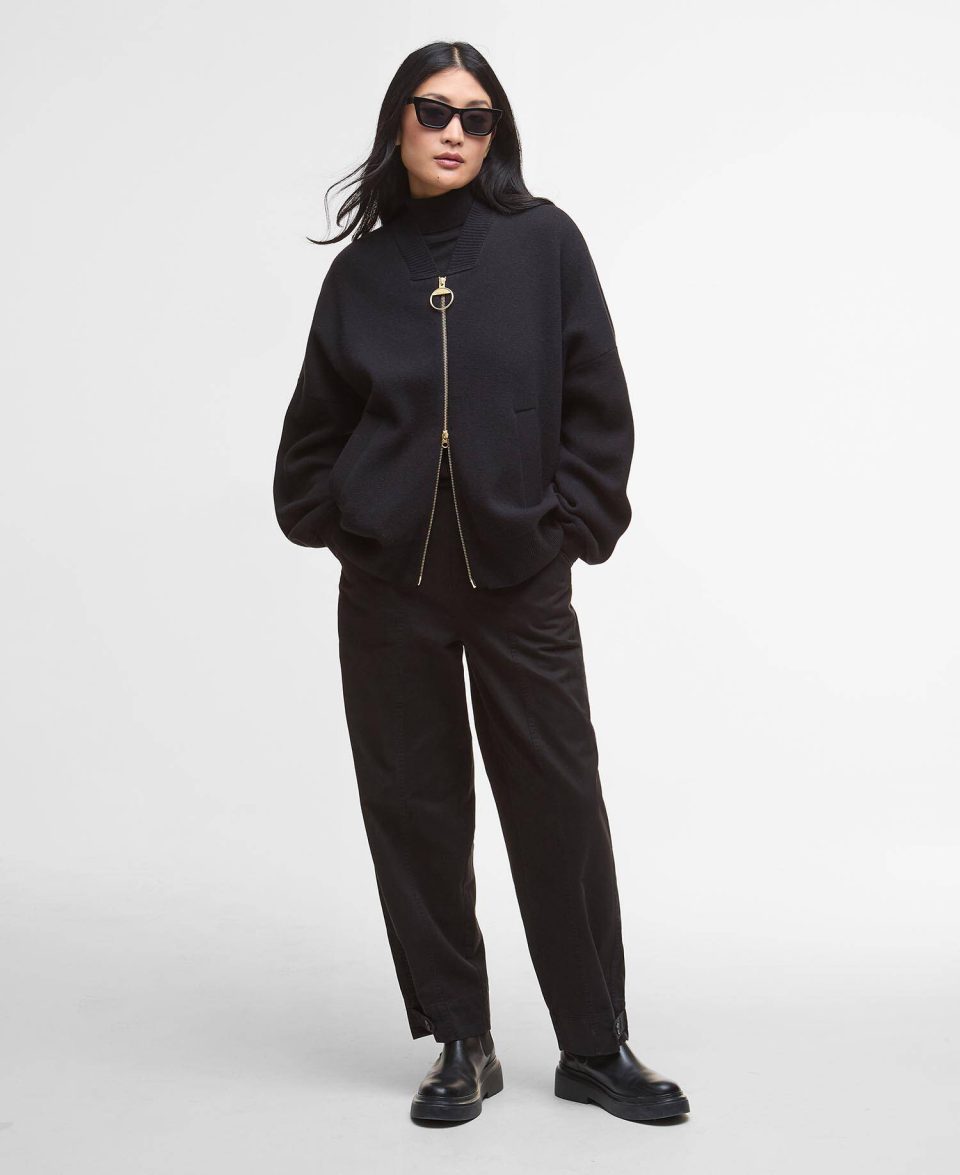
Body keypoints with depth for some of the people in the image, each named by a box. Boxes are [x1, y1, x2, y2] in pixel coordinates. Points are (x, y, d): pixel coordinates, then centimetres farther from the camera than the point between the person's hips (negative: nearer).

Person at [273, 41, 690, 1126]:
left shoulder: (543, 243, 2)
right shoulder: (360, 270, 8)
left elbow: (596, 405, 1)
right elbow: (316, 424, 13)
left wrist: (569, 525, -4)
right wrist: (328, 521, 2)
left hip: (520, 579, -2)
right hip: (389, 587, 2)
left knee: (560, 808, 2)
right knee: (414, 812, 6)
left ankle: (595, 1047, 18)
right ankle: (460, 1046, 20)